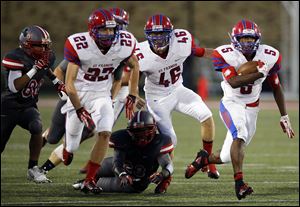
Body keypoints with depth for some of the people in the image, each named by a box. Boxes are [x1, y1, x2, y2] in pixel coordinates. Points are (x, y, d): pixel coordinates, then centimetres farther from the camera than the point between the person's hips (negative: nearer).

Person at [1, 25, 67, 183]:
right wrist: (35, 68, -34)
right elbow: (14, 87, -32)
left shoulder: (46, 57, -3)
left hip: (29, 106, 4)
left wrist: (57, 83, 11)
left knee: (37, 128, -29)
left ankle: (33, 169, -15)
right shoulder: (15, 58, -23)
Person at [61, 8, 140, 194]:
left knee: (105, 134, -20)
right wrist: (80, 110, -26)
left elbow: (134, 65, 7)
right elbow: (69, 84, -23)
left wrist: (132, 97, 4)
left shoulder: (124, 44, -15)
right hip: (78, 94, -2)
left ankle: (89, 180, -10)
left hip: (102, 95, 2)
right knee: (71, 146, 6)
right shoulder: (79, 46, -25)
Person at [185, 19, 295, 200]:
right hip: (231, 104, -4)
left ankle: (205, 158, 36)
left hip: (252, 109, 4)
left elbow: (276, 88, 6)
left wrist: (284, 117, 8)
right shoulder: (226, 55, -15)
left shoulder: (269, 56, -6)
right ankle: (239, 183, -30)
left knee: (228, 156, 4)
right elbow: (233, 82, -28)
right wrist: (260, 73, -36)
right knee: (240, 135, -33)